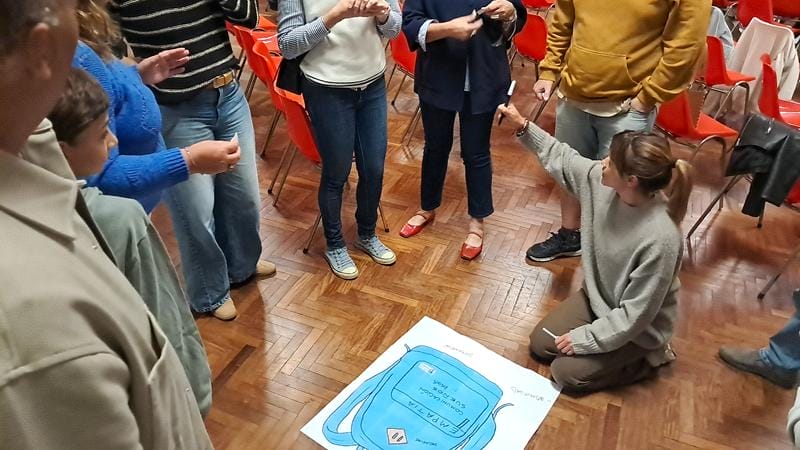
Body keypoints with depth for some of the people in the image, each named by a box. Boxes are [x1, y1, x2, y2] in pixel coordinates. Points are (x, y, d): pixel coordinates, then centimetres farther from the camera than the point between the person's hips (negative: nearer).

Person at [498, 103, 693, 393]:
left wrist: (586, 339, -19)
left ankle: (648, 357, 14)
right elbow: (564, 160, 1)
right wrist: (523, 127, -5)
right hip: (597, 297, 7)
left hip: (637, 327, -7)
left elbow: (635, 314, -29)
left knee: (566, 372, -4)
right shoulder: (602, 181, -21)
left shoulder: (661, 239, -39)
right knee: (540, 345, 8)